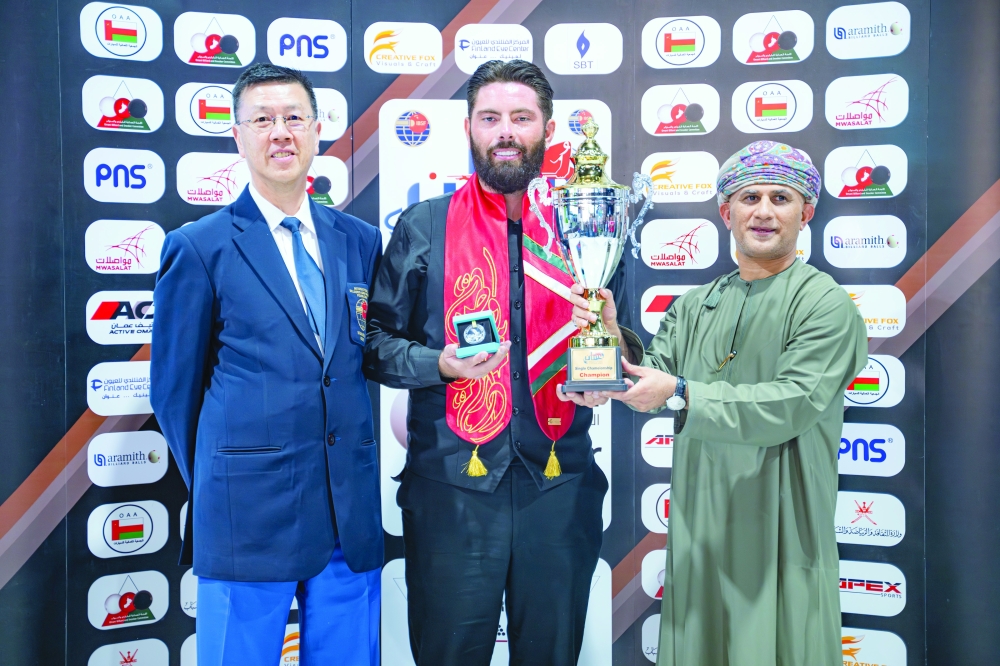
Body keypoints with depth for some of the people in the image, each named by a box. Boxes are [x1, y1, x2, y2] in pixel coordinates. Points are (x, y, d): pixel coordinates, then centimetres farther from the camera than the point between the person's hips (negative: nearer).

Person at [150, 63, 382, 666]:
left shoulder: (361, 241, 8)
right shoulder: (198, 248, -3)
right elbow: (174, 388, 2)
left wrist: (349, 472, 8)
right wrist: (217, 487, 7)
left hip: (353, 513, 4)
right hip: (247, 517, -3)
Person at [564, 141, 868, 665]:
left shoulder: (826, 305, -8)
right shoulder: (694, 307, 10)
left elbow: (791, 405, -19)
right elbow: (652, 375, 4)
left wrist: (681, 395, -24)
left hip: (779, 541, -5)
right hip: (698, 532, 5)